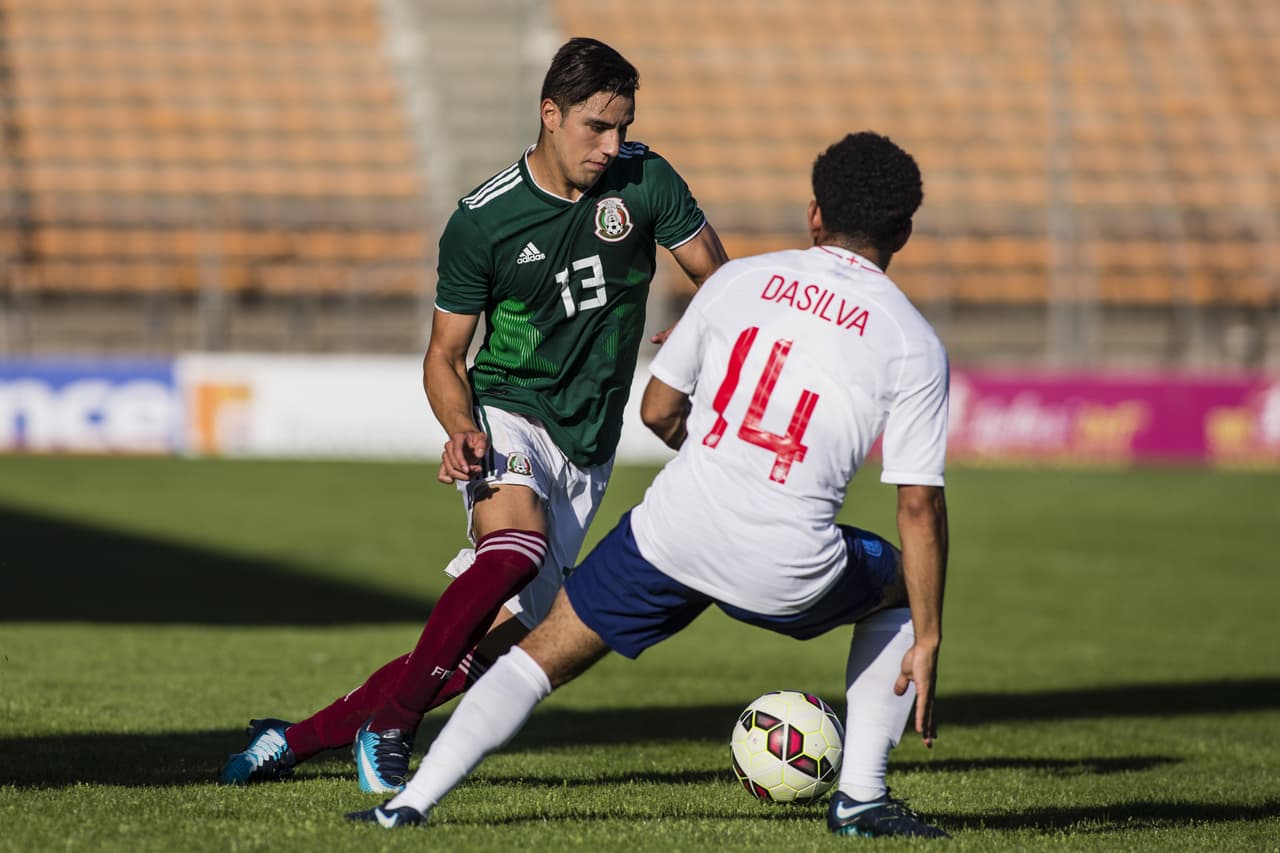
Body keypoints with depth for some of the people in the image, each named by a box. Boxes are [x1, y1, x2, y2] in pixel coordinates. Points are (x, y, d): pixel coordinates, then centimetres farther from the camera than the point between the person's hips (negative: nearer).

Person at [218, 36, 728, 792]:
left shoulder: (643, 182, -3)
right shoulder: (482, 221, -8)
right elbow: (445, 355, 0)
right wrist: (461, 431, -19)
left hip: (587, 448, 3)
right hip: (507, 420, -3)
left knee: (485, 647, -5)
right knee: (517, 546, -36)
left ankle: (297, 740, 5)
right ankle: (387, 728, -25)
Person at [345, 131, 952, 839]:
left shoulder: (739, 279, 11)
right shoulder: (914, 344, 5)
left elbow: (657, 412, 18)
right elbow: (919, 506, 2)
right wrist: (926, 644, 8)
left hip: (672, 532, 1)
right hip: (784, 571, -1)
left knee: (540, 655, 18)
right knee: (904, 589, 29)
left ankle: (411, 803, 6)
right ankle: (861, 799, 22)